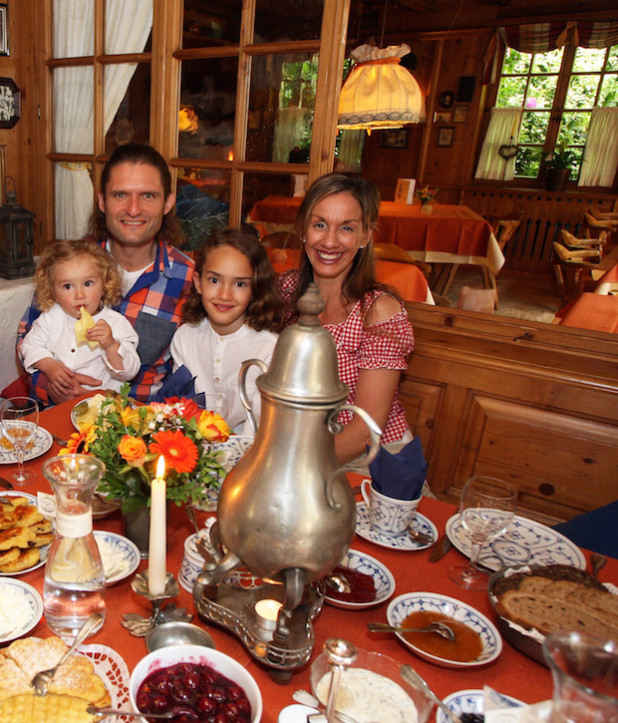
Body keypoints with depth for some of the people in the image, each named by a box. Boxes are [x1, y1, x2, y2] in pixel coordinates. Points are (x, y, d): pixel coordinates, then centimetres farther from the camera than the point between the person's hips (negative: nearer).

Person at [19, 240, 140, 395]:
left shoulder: (116, 323, -7)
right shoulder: (51, 316, 4)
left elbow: (129, 373, -10)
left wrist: (111, 346, -26)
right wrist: (49, 366, -8)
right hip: (55, 397, 4)